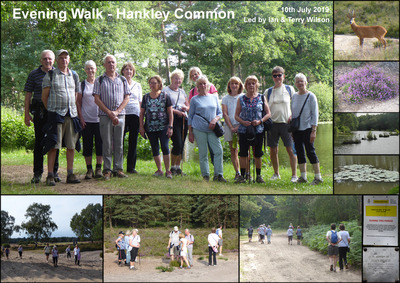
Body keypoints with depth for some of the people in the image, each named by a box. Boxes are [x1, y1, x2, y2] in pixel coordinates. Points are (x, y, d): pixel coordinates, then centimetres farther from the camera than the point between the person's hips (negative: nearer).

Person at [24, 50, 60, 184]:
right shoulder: (34, 74, 5)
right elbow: (28, 95, 5)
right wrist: (27, 113, -1)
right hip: (40, 112, -2)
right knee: (39, 142, -2)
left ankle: (54, 172, 13)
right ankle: (37, 173, 4)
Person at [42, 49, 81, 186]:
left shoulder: (74, 76, 15)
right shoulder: (50, 75, 2)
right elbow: (44, 96, 3)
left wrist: (73, 109, 15)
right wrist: (51, 110, 6)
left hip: (72, 114, 4)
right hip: (56, 114, -4)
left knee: (71, 145, 4)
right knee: (53, 145, -7)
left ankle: (70, 174, 11)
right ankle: (50, 176, -5)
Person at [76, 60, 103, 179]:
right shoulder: (82, 85, 6)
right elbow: (78, 102, 6)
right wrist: (80, 118, -2)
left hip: (99, 119, 0)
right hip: (86, 120, 0)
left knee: (100, 144, -2)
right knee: (87, 145, 1)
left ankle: (98, 168, 6)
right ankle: (89, 169, 8)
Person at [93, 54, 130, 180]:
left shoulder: (122, 80, 12)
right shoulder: (99, 80, 5)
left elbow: (127, 98, 7)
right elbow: (97, 99, -1)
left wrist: (117, 111, -7)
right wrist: (109, 113, -9)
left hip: (120, 115, 2)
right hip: (105, 115, -2)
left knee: (119, 143, 3)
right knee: (107, 144, -3)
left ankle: (118, 168, 9)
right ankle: (107, 170, 2)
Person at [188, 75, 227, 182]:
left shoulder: (214, 98, 14)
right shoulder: (194, 99, 7)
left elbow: (220, 113, 17)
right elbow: (190, 116, 9)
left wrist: (215, 120, -6)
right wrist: (190, 133, 4)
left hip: (212, 129, 2)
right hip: (199, 129, -2)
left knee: (218, 150, -8)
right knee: (203, 153, -1)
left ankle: (218, 174, -2)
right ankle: (205, 175, 7)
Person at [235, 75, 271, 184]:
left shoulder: (261, 98, 6)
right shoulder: (241, 99, 7)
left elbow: (268, 114, 6)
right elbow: (236, 116, 8)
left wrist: (260, 121, -11)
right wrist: (243, 122, -11)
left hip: (258, 130, 0)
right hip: (243, 130, 0)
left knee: (258, 154, 5)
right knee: (243, 154, 1)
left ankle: (258, 176, 16)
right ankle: (242, 176, 8)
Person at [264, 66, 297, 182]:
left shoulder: (289, 89, 6)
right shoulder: (268, 92, 10)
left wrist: (292, 116, -3)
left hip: (286, 123, -2)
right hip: (272, 123, 2)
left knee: (290, 149, -7)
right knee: (273, 150, 5)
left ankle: (294, 175, -1)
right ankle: (276, 173, 19)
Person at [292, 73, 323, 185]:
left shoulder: (311, 96, -5)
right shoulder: (294, 96, 9)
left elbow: (315, 115, -6)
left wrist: (313, 131, -12)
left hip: (307, 129, -5)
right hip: (296, 129, 5)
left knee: (310, 152, -5)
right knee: (299, 153, 7)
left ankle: (318, 177, 1)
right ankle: (303, 176, 14)